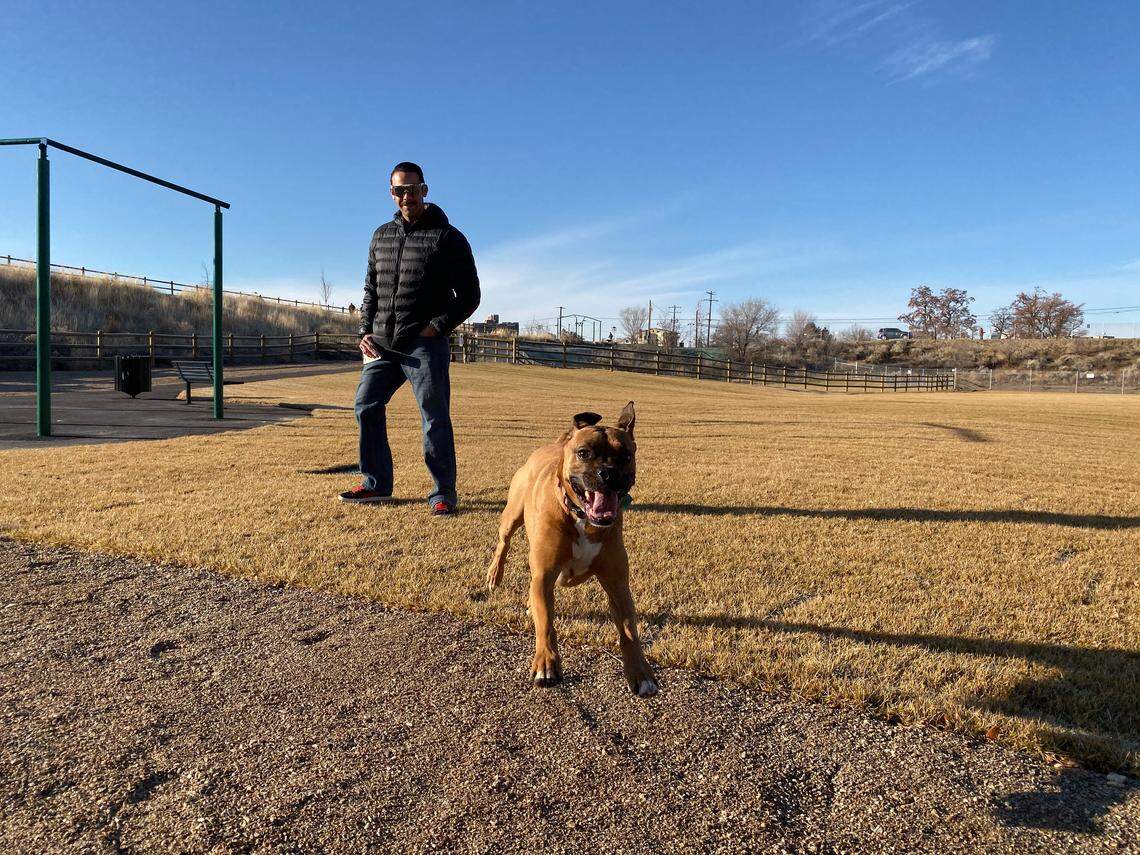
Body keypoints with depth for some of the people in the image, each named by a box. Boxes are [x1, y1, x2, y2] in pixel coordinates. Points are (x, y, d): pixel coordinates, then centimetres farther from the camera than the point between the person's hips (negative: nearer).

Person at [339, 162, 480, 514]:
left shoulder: (447, 237, -2)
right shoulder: (382, 236, 15)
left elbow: (469, 296, -2)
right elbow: (371, 289, 21)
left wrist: (436, 327, -13)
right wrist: (365, 330, 7)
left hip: (425, 346, -6)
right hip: (382, 344, 6)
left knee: (435, 418, -4)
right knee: (367, 406, 7)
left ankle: (443, 492, 7)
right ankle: (377, 484, 20)